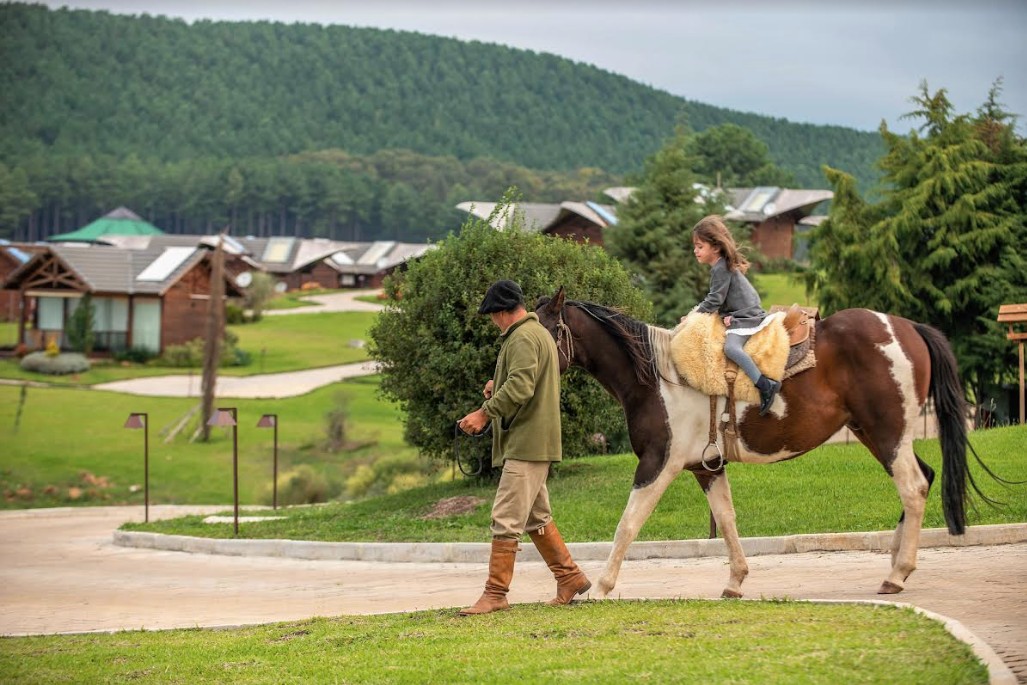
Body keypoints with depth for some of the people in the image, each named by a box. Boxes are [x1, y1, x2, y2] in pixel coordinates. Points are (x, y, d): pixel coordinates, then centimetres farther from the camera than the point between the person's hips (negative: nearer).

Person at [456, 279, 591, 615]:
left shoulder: (523, 338, -15)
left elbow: (521, 386, -27)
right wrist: (498, 387, 15)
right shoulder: (540, 333, 19)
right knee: (536, 516, 18)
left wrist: (485, 412, -26)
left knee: (506, 518, -10)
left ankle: (496, 593, -10)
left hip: (526, 444, -11)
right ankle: (570, 577, 23)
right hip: (534, 444, 11)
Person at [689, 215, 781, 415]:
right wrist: (699, 309, 8)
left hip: (745, 316, -12)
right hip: (743, 313, 12)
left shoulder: (720, 268, -15)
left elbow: (715, 300, -16)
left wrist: (695, 314, -6)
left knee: (731, 347, -30)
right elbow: (715, 298, 24)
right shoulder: (723, 265, 17)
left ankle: (765, 385, -38)